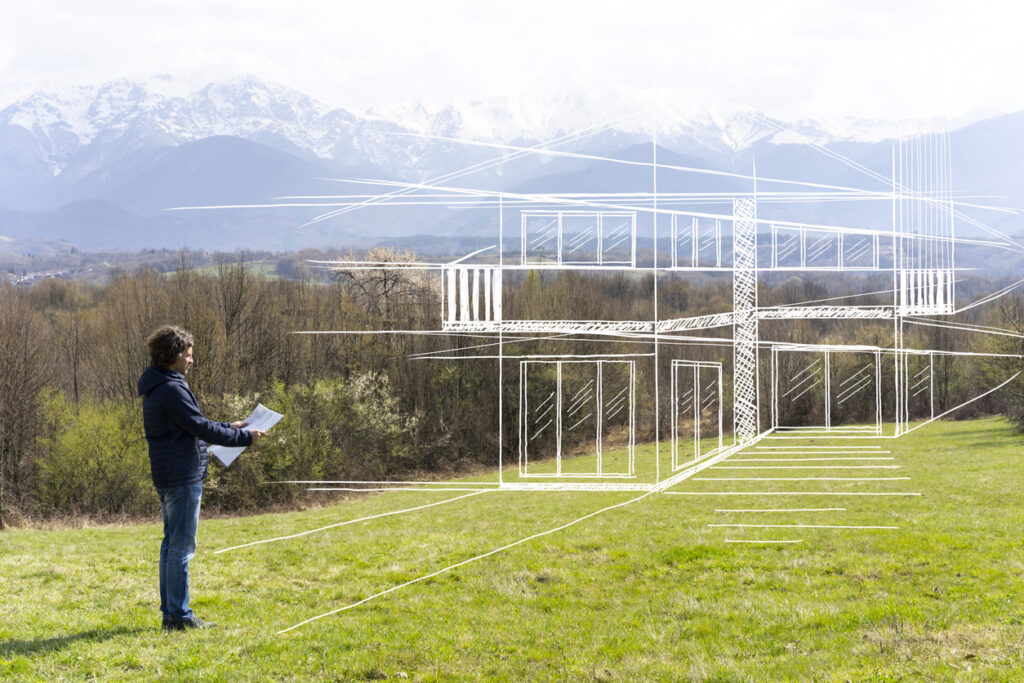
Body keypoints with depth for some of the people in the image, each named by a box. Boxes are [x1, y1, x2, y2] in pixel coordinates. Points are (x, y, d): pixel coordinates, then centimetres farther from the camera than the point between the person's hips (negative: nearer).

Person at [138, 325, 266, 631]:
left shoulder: (157, 387, 15)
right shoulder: (171, 389, -17)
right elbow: (200, 427, -19)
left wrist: (227, 427, 23)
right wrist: (244, 437, -11)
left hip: (167, 477, 10)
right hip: (183, 477, -10)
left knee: (172, 543, 14)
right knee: (182, 546, -6)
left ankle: (171, 611, 19)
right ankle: (179, 615, -4)